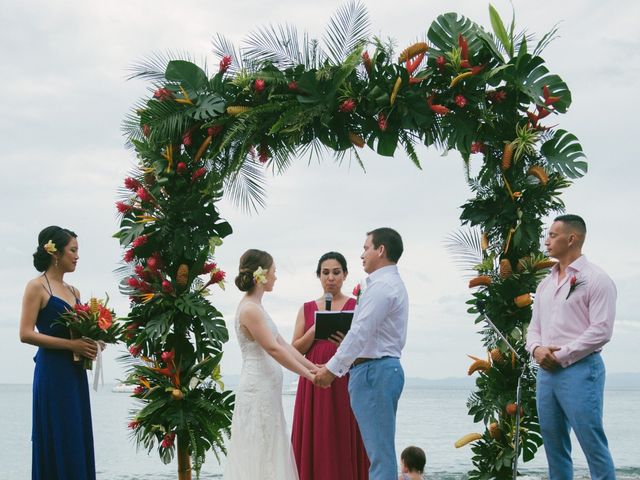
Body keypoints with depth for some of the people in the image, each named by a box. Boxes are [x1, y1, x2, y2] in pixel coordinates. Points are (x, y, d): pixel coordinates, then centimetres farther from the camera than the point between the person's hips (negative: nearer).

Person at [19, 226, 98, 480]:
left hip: (76, 372, 7)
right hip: (52, 371, -7)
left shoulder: (73, 291, 16)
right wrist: (71, 344, -18)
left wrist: (91, 343, 1)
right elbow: (26, 334, -13)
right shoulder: (37, 287, -4)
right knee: (58, 442, -7)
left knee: (79, 441, 6)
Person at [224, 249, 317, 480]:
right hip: (258, 391, -10)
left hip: (267, 391, 10)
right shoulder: (249, 309, -16)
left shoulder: (256, 307, 14)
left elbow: (282, 344, 14)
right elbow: (273, 349, -19)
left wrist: (312, 366, 9)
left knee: (270, 454, 11)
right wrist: (308, 375, -14)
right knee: (259, 454, -5)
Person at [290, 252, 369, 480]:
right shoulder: (307, 309, 12)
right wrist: (316, 329, -9)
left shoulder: (356, 306, 6)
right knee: (315, 443, -1)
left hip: (345, 382, -2)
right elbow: (296, 350, 6)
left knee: (344, 442, -5)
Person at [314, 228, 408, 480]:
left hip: (373, 372, -11)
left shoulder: (381, 286, -13)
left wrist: (332, 368, -13)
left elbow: (360, 332, -18)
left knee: (380, 450, -9)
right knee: (381, 449, 12)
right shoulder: (393, 284, 20)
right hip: (387, 366, 11)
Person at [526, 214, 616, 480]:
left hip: (580, 370, -8)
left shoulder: (596, 279, -5)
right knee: (554, 445, 10)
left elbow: (601, 330, -13)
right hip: (546, 371, 8)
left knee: (593, 444, -9)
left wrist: (561, 355, -13)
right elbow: (535, 326, 20)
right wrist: (536, 349, -2)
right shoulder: (546, 283, 18)